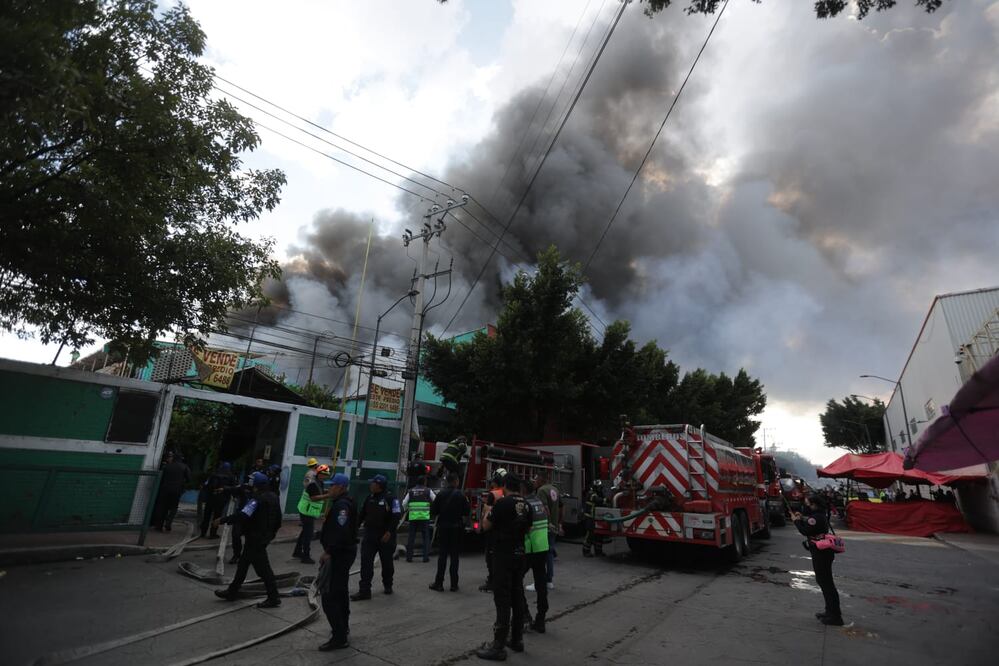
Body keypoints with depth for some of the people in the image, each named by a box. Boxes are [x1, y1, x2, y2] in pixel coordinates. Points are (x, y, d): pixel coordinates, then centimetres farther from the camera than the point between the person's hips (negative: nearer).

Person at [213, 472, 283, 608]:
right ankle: (232, 591, 34)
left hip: (255, 538, -10)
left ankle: (273, 598, 4)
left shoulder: (258, 499, -21)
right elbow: (278, 519, 14)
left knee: (262, 568, -2)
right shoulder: (273, 497, 7)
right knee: (243, 564, 21)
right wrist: (272, 532, 26)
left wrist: (222, 520, -19)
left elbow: (243, 515, -29)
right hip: (265, 536, 10)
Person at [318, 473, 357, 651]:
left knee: (329, 596, -7)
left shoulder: (341, 505, -22)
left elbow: (340, 532, -31)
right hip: (345, 551, 11)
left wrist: (328, 552, -26)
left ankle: (339, 637, -2)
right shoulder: (344, 502, 12)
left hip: (339, 554, -11)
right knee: (341, 590, 24)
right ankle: (343, 627, 40)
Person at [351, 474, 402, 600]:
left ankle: (388, 585, 33)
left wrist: (389, 532, -23)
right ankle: (364, 591, 5)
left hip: (385, 537, -5)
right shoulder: (369, 498, 7)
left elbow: (396, 516, -18)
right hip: (369, 535, 5)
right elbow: (361, 514, 15)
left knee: (387, 563, 11)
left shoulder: (391, 499, -14)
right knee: (366, 563, -1)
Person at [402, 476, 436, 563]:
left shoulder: (411, 491, 10)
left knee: (411, 537, 9)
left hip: (413, 517, 2)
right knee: (426, 537, 6)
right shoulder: (428, 491, 5)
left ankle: (409, 557, 10)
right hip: (424, 517, -2)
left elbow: (404, 503, 9)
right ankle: (425, 557, 3)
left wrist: (406, 509, 28)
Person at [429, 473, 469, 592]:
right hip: (457, 527, -1)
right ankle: (454, 584, 11)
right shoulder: (461, 495, -10)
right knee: (454, 555, 8)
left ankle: (439, 583, 12)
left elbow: (433, 511, -4)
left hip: (443, 527, 1)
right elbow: (466, 512, -6)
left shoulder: (440, 494, -6)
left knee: (442, 555, 9)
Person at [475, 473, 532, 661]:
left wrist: (488, 510, 6)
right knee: (518, 596, 15)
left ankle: (498, 646, 3)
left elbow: (486, 526, -8)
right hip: (519, 554, 7)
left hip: (503, 555, -7)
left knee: (503, 599, -3)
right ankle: (517, 639, 26)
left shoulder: (502, 502, -16)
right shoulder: (527, 505, 3)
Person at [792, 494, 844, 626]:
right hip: (822, 553, 11)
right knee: (823, 581, 19)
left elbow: (805, 531, -21)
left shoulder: (816, 517, -19)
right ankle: (831, 611, 29)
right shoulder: (818, 515, 12)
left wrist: (796, 521, -9)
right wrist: (801, 518, 9)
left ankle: (835, 616, 0)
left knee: (826, 582, -5)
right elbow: (810, 528, 18)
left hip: (821, 554, -11)